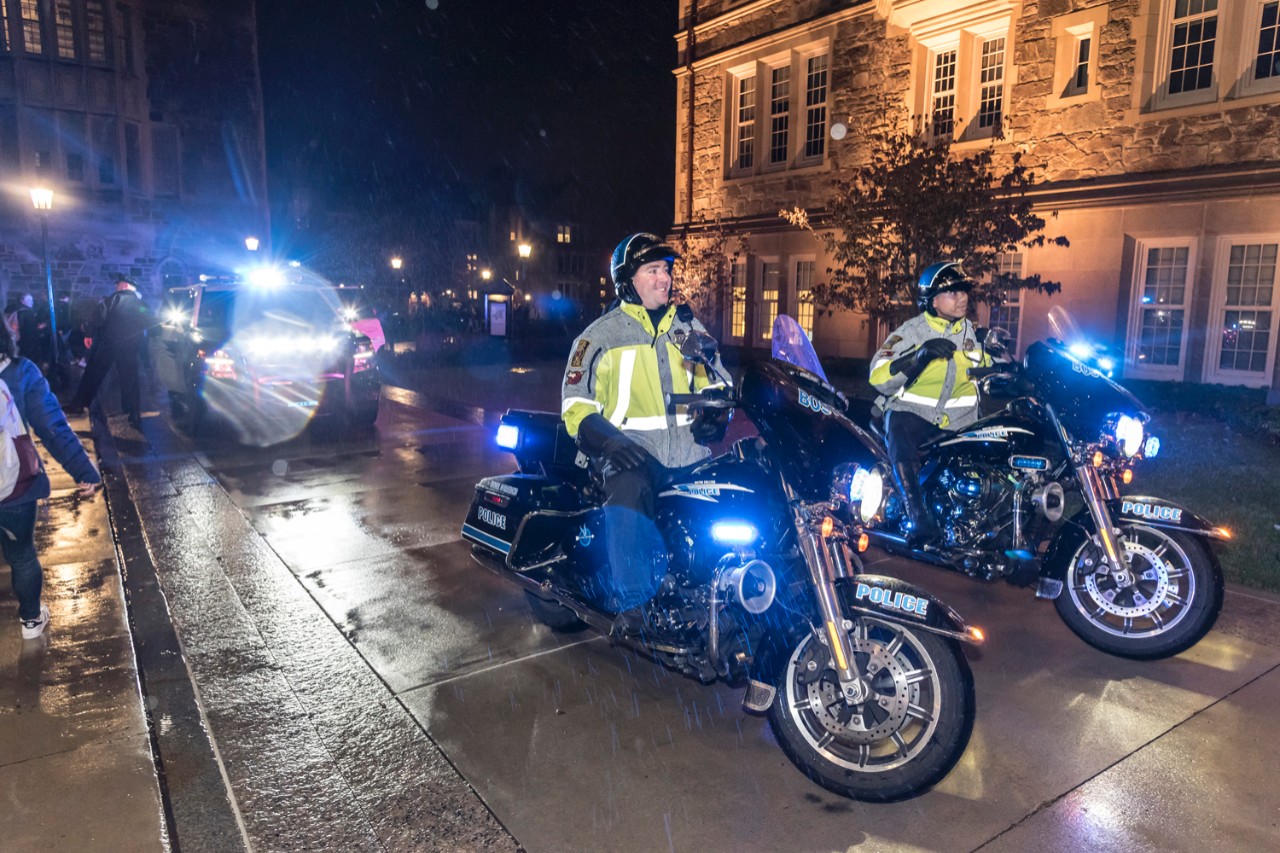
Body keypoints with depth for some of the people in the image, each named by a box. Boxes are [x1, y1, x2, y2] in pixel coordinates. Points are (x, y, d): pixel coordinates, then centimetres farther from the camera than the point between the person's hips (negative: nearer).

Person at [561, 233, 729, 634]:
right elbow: (576, 403, 2)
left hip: (688, 451, 4)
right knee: (627, 503, -34)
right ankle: (631, 602, -21)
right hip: (632, 452, -4)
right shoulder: (601, 335, 7)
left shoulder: (688, 325, 18)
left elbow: (716, 380, 26)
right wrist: (608, 439, -16)